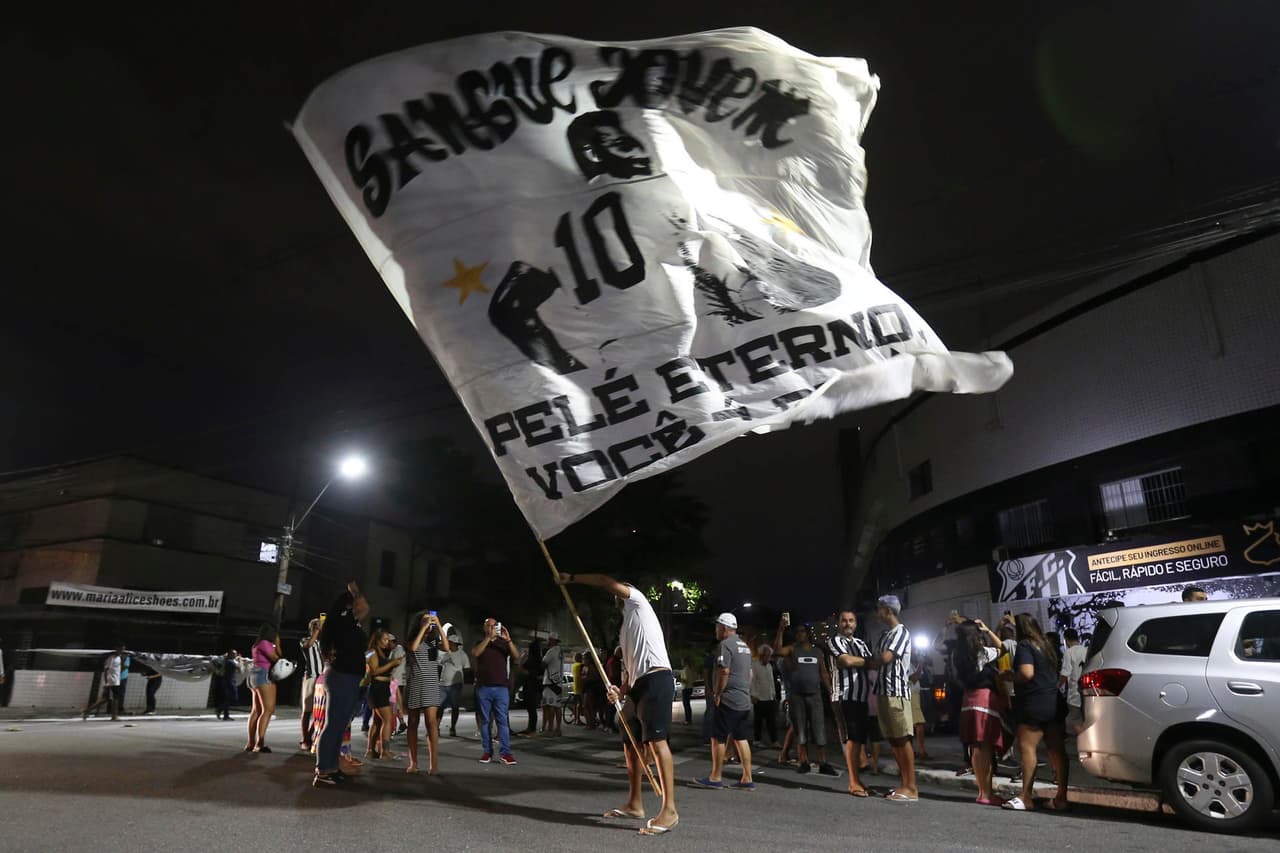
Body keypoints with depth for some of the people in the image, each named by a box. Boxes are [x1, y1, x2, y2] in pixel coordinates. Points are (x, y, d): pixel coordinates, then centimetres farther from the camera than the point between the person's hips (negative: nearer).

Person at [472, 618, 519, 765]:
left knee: (503, 720, -5)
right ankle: (487, 751, 9)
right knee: (485, 721, 3)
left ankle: (505, 752, -6)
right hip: (483, 687, 0)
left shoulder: (503, 643, 11)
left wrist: (508, 639, -18)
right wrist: (489, 637, -20)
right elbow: (475, 653, -12)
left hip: (501, 687, 0)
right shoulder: (480, 643, 11)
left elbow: (516, 656, -4)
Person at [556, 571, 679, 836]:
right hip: (640, 684, 10)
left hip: (656, 679, -10)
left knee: (657, 740, -16)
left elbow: (605, 581, -2)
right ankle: (634, 804, 23)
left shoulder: (638, 602, 7)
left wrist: (570, 578, 6)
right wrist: (620, 691, 6)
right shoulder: (627, 628, 29)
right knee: (632, 743, 13)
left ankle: (669, 810, -16)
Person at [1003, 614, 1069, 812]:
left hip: (1034, 704, -9)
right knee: (1057, 750, 9)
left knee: (1027, 748, -9)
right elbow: (1058, 671, 27)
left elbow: (1027, 673, -22)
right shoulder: (1046, 646, 17)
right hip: (1054, 703, 9)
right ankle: (1061, 797, 13)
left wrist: (1009, 677, -6)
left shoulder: (1025, 646, -10)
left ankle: (1025, 798, -13)